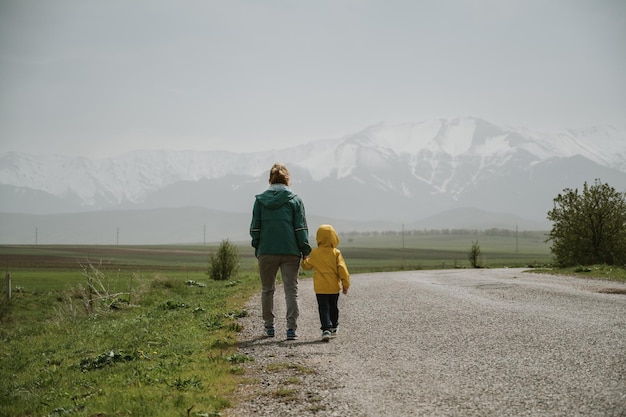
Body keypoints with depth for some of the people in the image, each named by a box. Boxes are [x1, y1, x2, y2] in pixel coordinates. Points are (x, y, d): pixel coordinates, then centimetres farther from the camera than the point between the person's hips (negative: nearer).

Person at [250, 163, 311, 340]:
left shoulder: (260, 199, 3)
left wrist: (257, 247, 15)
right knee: (291, 290, 2)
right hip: (290, 251, -1)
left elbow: (255, 227, 5)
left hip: (266, 251, 1)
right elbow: (301, 228, -2)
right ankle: (291, 328, -7)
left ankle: (269, 326, 21)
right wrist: (305, 250, 4)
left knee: (267, 290, 15)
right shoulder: (295, 199, 0)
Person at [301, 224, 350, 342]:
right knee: (333, 308, 18)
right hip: (334, 288, 1)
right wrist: (345, 284, 0)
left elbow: (307, 265, 13)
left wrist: (305, 259, 36)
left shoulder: (314, 253, -2)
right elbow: (342, 269, -8)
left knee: (324, 309, -2)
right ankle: (333, 329, 31)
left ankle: (326, 329, -19)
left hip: (320, 288, -1)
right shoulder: (336, 253, -5)